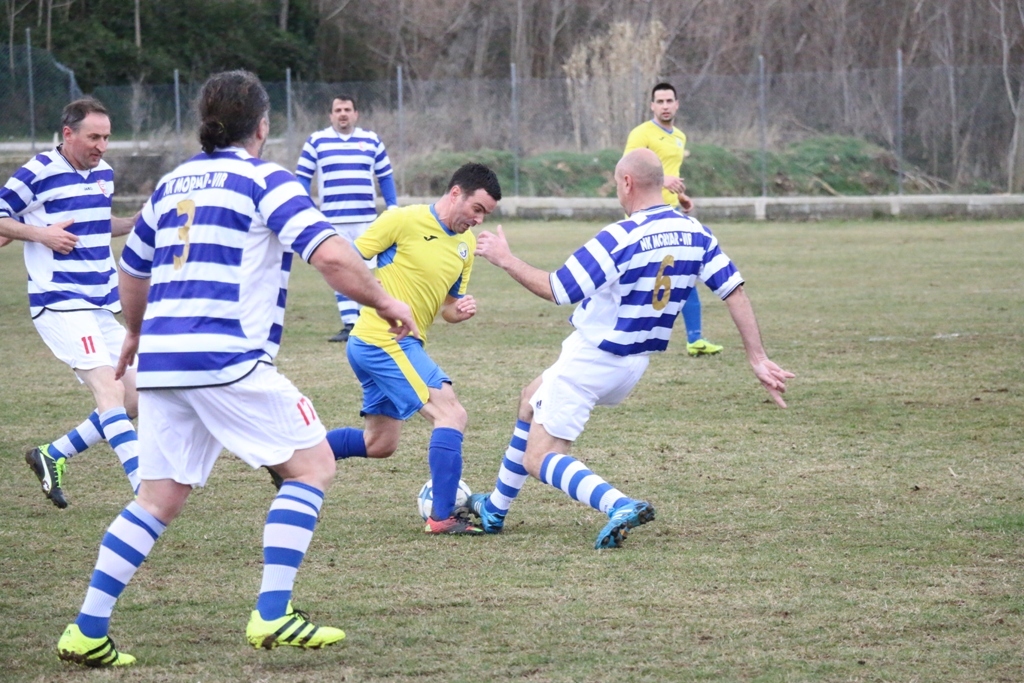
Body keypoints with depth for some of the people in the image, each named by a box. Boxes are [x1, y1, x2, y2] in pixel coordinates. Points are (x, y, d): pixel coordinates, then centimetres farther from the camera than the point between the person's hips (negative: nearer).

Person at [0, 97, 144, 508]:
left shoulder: (104, 174, 13)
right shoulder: (39, 173, -9)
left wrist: (137, 224, 11)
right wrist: (39, 233, -18)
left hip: (101, 308, 8)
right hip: (59, 303, -8)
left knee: (134, 400, 5)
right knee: (110, 390, -21)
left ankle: (52, 455, 18)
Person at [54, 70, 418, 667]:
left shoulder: (173, 182, 20)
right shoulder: (265, 180, -1)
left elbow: (132, 271, 32)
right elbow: (332, 256, -13)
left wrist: (136, 333, 51)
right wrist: (386, 304, 2)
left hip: (161, 357, 7)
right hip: (228, 360, -7)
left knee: (160, 497, 12)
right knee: (313, 466, 3)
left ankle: (88, 630, 5)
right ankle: (273, 613, -8)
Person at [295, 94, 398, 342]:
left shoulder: (371, 140, 9)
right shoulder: (316, 141, 4)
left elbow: (385, 176, 14)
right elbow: (302, 177, 5)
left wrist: (392, 206, 6)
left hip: (366, 219, 1)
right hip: (333, 220, -1)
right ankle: (350, 324, 1)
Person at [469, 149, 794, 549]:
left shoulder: (618, 239, -25)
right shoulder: (694, 234, -4)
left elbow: (555, 290, -21)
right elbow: (735, 292, -4)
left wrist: (505, 260, -8)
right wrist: (757, 359, 0)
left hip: (590, 360, -8)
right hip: (635, 363, 8)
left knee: (539, 459, -1)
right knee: (532, 400, 30)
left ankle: (619, 505, -26)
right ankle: (494, 511, 38)